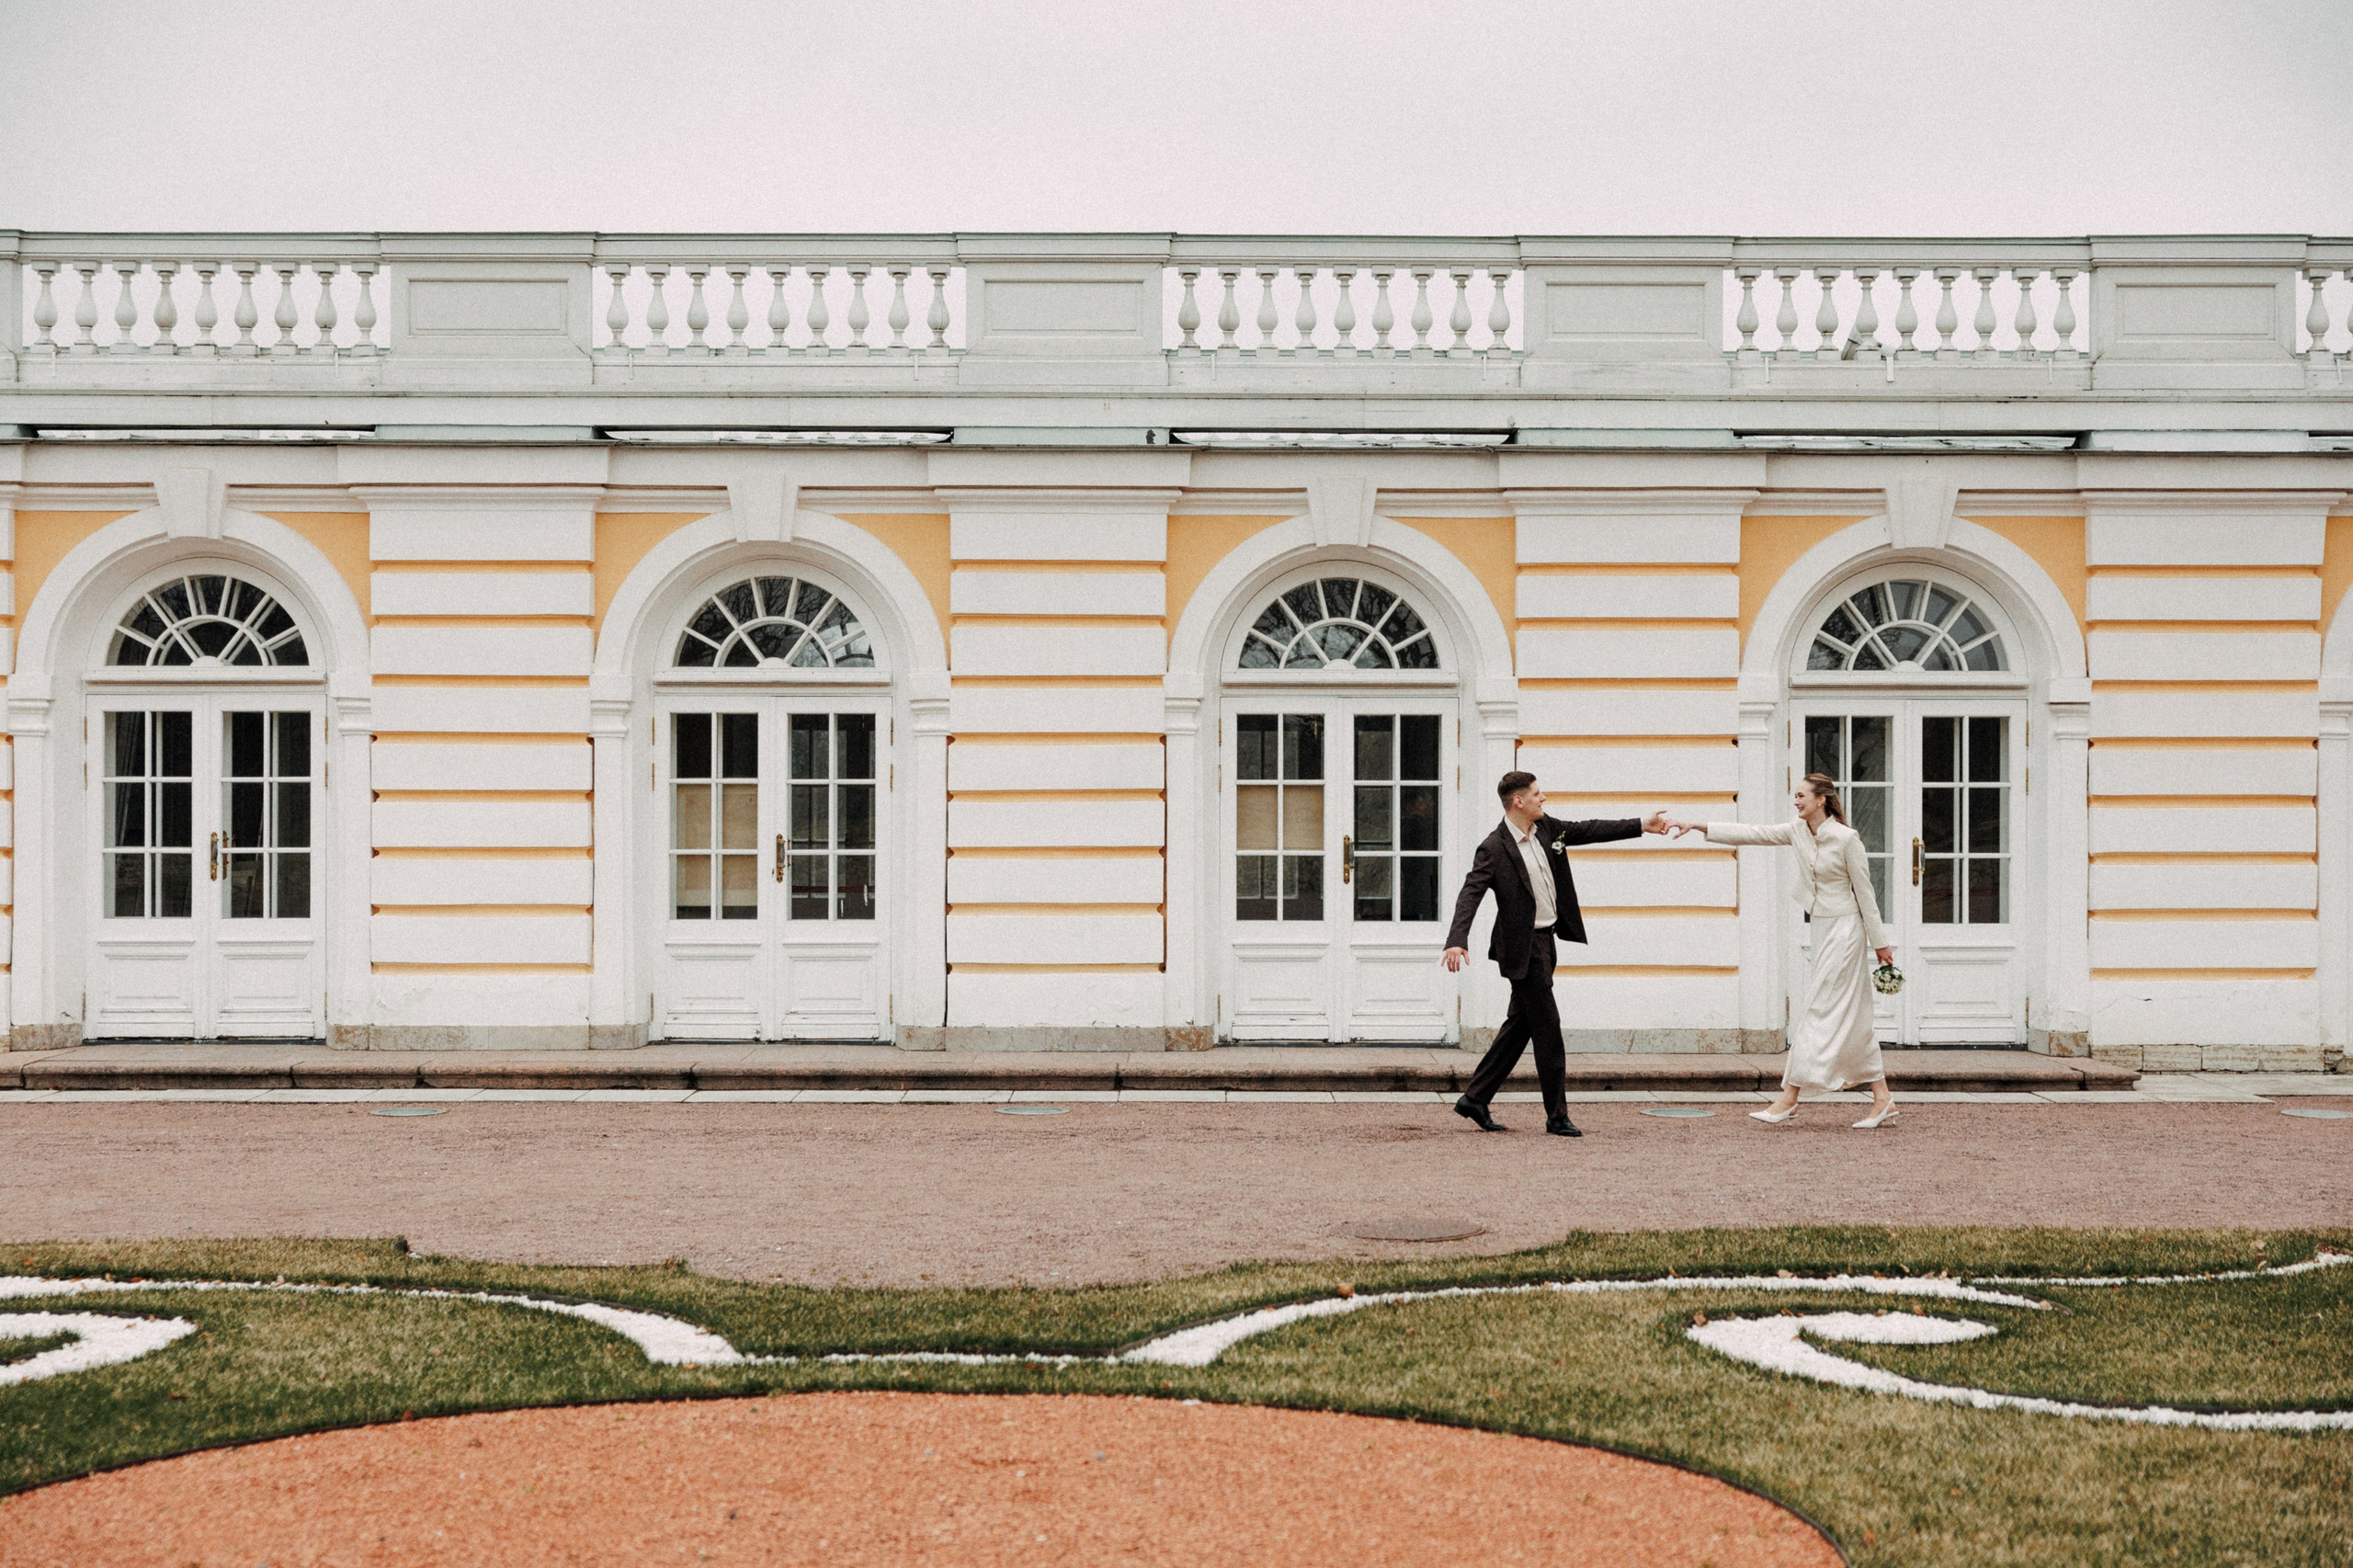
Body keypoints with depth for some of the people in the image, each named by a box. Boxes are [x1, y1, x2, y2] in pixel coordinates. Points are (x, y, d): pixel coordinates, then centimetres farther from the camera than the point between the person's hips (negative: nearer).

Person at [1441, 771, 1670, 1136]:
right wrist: (1457, 941, -40)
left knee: (1520, 1023, 13)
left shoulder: (1546, 828, 5)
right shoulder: (1494, 849, -18)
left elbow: (1588, 831, 16)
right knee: (1547, 1027, -5)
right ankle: (1557, 1116, 4)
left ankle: (1475, 1099, 20)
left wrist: (1641, 825, 15)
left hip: (1545, 940, 9)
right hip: (1523, 947, -9)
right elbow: (1470, 895, -26)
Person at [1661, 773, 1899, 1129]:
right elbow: (1752, 833, 2)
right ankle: (1882, 1099, 12)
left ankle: (1789, 1098, -5)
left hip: (1843, 929, -8)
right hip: (1817, 929, 8)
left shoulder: (1845, 839, -14)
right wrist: (1698, 826, -5)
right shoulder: (1798, 832, 6)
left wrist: (1879, 942, -5)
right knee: (1851, 1019, 8)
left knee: (1820, 1012, -6)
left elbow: (1864, 892, -9)